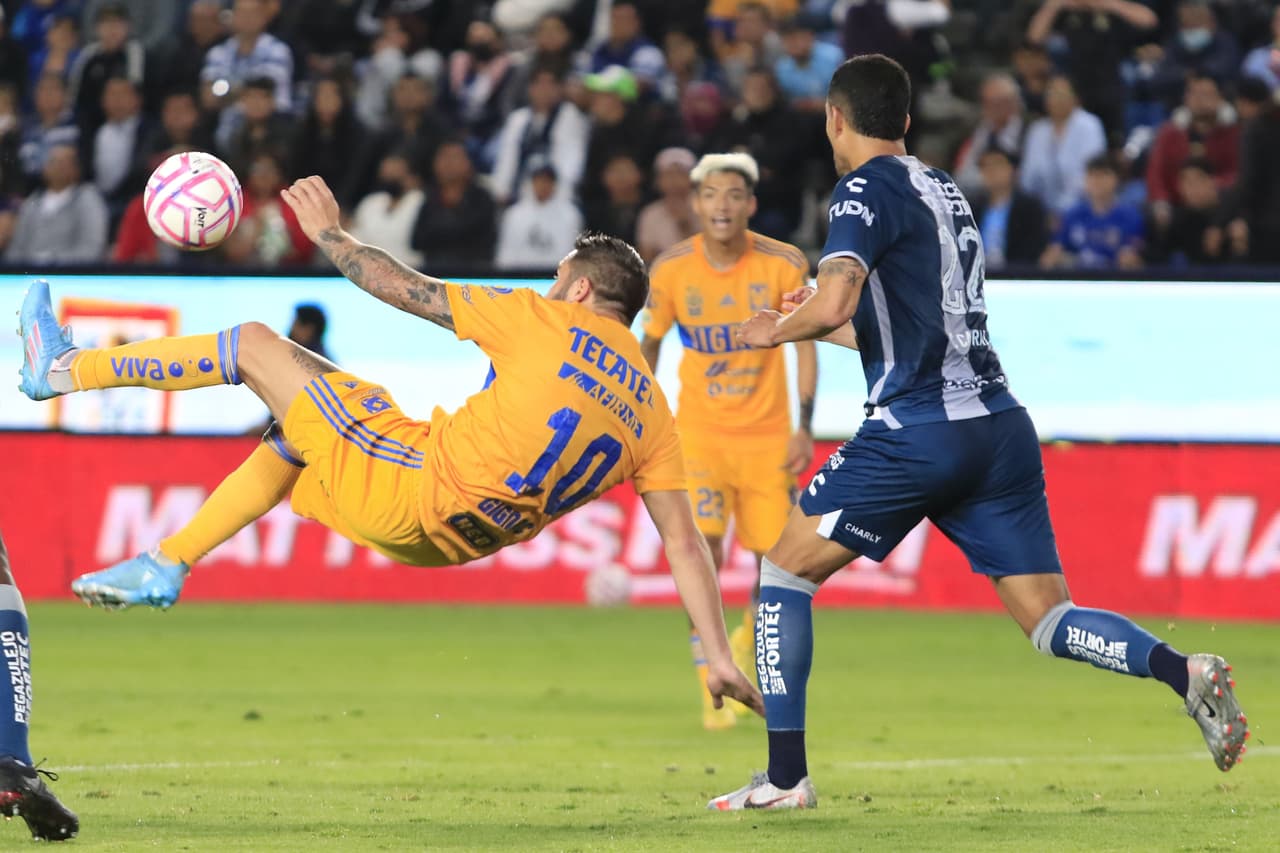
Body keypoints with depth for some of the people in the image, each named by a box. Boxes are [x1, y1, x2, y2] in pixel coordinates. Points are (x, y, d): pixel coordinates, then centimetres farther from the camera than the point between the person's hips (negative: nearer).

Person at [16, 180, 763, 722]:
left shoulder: (546, 323, -4)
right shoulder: (652, 411, 8)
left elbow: (409, 291, -1)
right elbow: (685, 543, 2)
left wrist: (330, 235, 14)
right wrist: (721, 658, 4)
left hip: (414, 484, -6)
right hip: (453, 542, 7)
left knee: (256, 344, 8)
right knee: (290, 440, 32)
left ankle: (61, 369, 17)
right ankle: (166, 564, 35)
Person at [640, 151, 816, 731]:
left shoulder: (785, 265, -10)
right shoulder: (670, 270, -9)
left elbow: (804, 344, 0)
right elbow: (648, 344, 6)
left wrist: (805, 427, -6)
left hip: (768, 434, 1)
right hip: (699, 432, -1)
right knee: (703, 550, -19)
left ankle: (747, 639, 36)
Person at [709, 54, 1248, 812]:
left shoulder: (869, 189, -4)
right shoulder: (945, 192, 21)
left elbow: (834, 302, -20)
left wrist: (777, 329, -1)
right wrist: (822, 326, 39)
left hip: (917, 431, -7)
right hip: (1002, 428, 7)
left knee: (785, 570, 8)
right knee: (1049, 620, 4)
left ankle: (786, 777, 4)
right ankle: (1181, 672, -24)